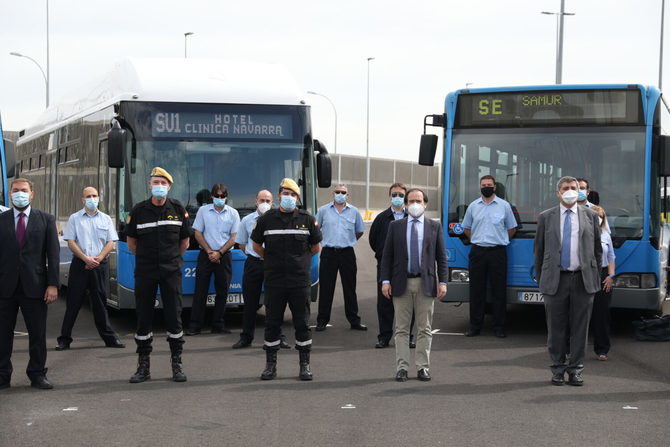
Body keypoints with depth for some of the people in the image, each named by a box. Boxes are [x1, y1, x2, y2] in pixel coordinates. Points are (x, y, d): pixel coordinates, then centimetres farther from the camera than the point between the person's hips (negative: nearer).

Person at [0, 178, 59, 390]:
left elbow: (53, 254, 2)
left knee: (38, 333, 5)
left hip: (34, 286, 0)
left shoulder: (46, 220, 5)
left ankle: (37, 374, 16)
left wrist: (52, 285, -5)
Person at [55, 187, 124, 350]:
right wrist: (86, 258, -12)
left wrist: (97, 259, -8)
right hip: (79, 264, -1)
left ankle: (109, 338, 10)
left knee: (100, 303, 5)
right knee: (73, 303, -1)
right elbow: (71, 242, 0)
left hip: (100, 265, 1)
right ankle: (64, 339, 3)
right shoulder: (75, 218, 6)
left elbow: (110, 243, 6)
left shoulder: (106, 219, 10)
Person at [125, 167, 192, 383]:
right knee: (143, 317, 2)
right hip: (145, 272, 0)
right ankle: (143, 367, 10)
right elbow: (131, 242, 11)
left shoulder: (178, 209, 3)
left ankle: (176, 364, 9)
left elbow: (185, 242, 13)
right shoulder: (139, 210, 1)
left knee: (173, 316, -1)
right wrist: (145, 258, 12)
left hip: (171, 271, 0)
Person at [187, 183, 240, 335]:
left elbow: (234, 237, 2)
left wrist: (219, 253, -8)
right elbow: (198, 234, 3)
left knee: (222, 291, 3)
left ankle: (218, 325, 11)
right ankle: (195, 326, -1)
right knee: (200, 291, -3)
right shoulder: (203, 210, 4)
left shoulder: (233, 213, 4)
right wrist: (209, 251, -7)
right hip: (205, 254, -1)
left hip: (224, 255, 1)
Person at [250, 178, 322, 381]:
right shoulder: (266, 219, 4)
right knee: (272, 323, 4)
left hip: (300, 280, 0)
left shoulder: (307, 219, 3)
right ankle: (270, 365, 12)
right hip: (274, 280, 0)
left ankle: (305, 364, 11)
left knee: (302, 323, 3)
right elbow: (256, 245, 16)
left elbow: (316, 247, 15)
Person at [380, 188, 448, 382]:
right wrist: (385, 281, -3)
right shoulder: (395, 226, 7)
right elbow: (387, 255, 6)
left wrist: (443, 282, -2)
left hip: (426, 284, 0)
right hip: (401, 283, 0)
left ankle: (422, 367, 10)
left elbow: (441, 256, 6)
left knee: (425, 329, 3)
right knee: (401, 329, 3)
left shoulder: (434, 226, 7)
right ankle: (402, 367, 7)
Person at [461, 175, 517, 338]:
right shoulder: (473, 206, 10)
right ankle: (475, 325, 8)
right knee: (476, 289, 2)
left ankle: (499, 326, 5)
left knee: (499, 289, -1)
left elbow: (512, 228, 13)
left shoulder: (504, 206, 5)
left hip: (498, 251, -2)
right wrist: (478, 240, 12)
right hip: (477, 251, 2)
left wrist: (501, 240, 8)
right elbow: (466, 228, 20)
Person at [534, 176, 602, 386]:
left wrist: (596, 276, 9)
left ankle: (575, 369, 11)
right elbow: (539, 250, 11)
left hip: (583, 280, 1)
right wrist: (540, 279, 9)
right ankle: (558, 369, 12)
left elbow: (597, 248, 14)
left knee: (580, 327, 3)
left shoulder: (590, 216, 10)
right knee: (556, 327, 2)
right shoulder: (546, 217, 8)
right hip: (555, 280, 0)